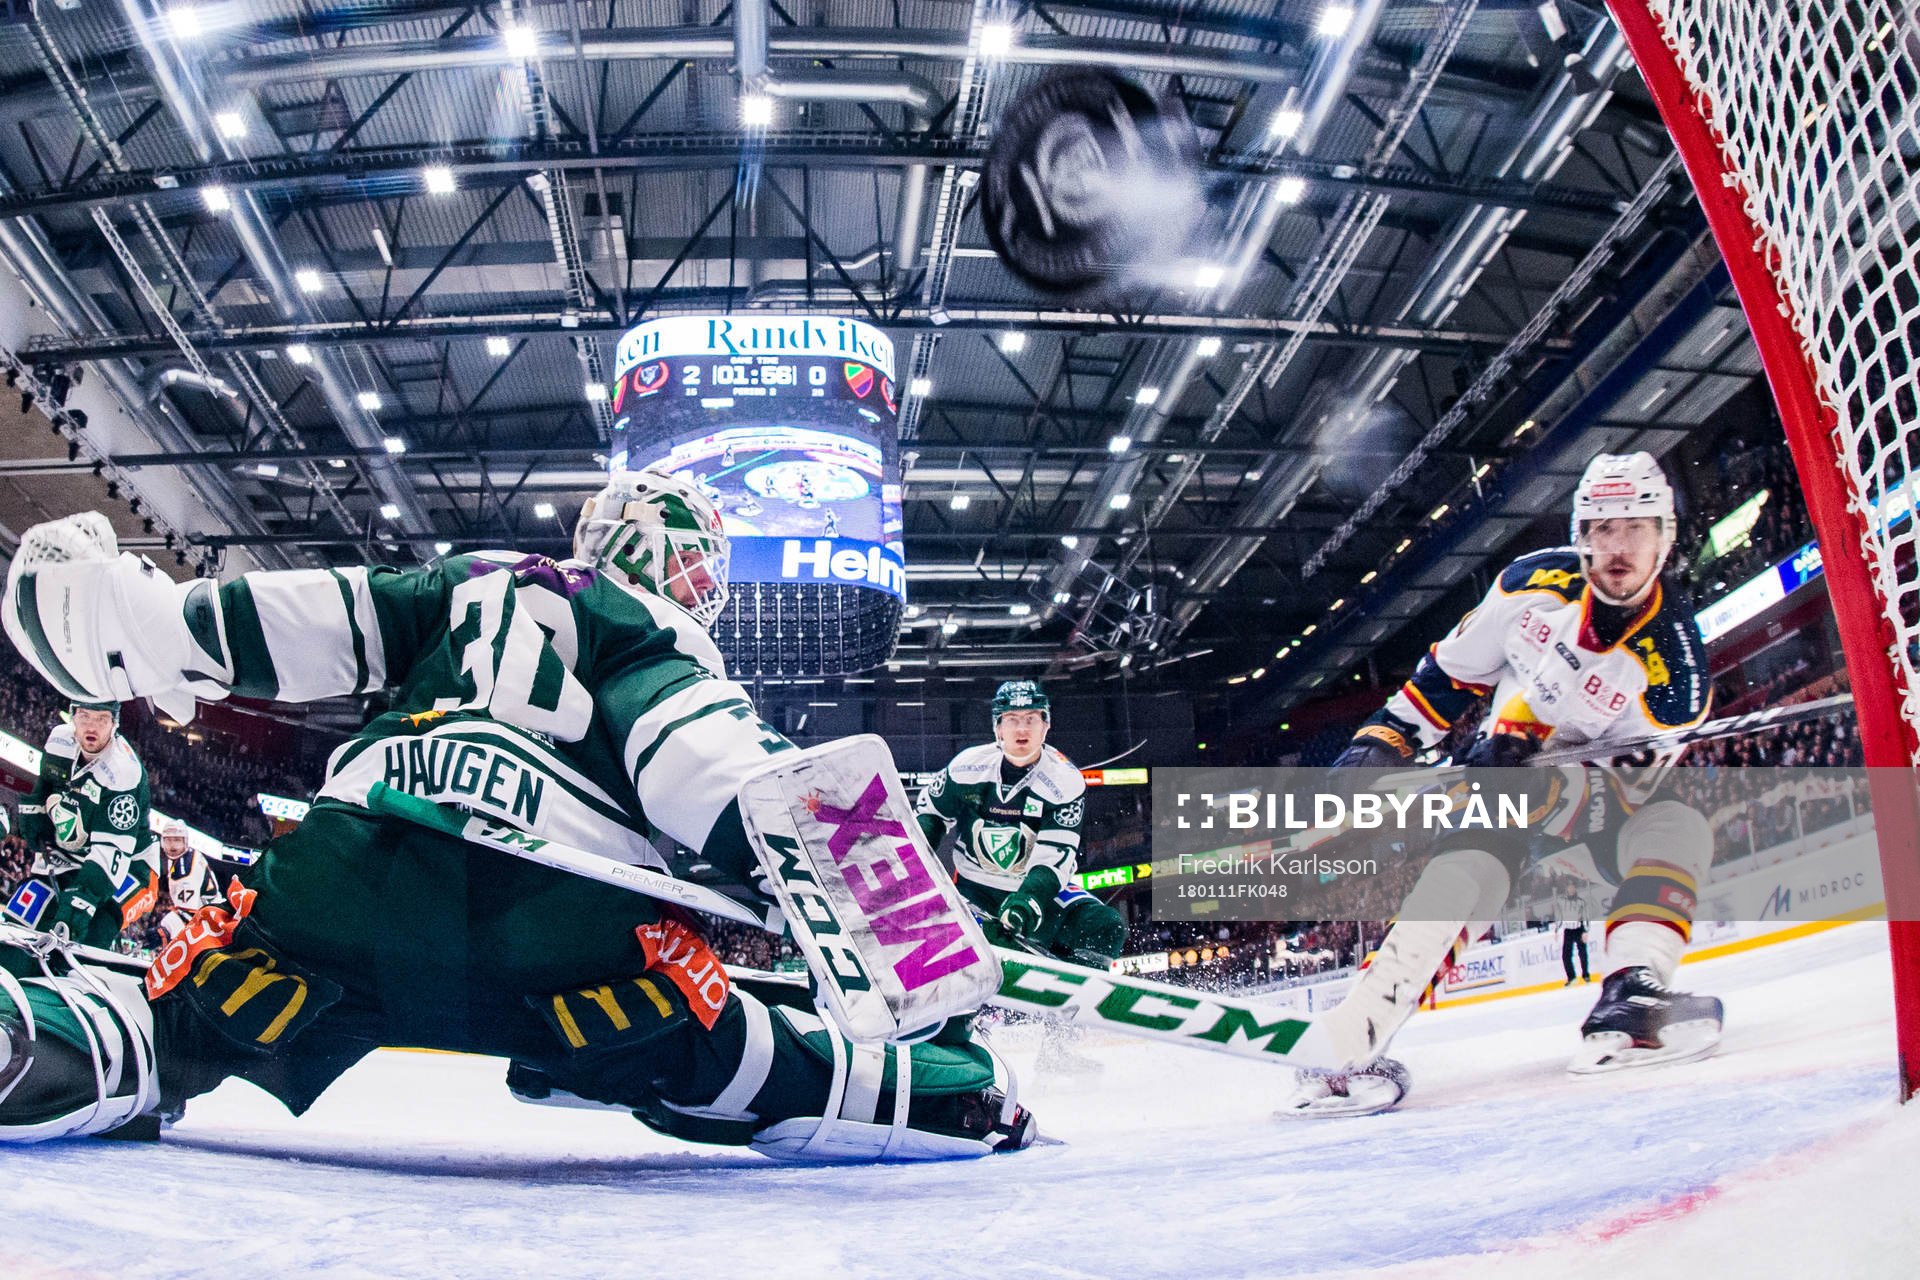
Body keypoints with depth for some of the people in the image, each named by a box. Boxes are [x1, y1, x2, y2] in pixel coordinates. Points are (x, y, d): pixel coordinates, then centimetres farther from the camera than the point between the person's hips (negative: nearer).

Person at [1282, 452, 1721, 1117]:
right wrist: (1386, 737, -6)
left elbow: (1632, 779, -19)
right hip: (1504, 764, -1)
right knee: (1469, 865, -29)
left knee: (1678, 829, -29)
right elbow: (1453, 670, -3)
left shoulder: (1674, 656, -21)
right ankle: (1351, 1034, -40)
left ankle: (1625, 1009, -39)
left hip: (1601, 776, 1)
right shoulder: (1534, 582, -16)